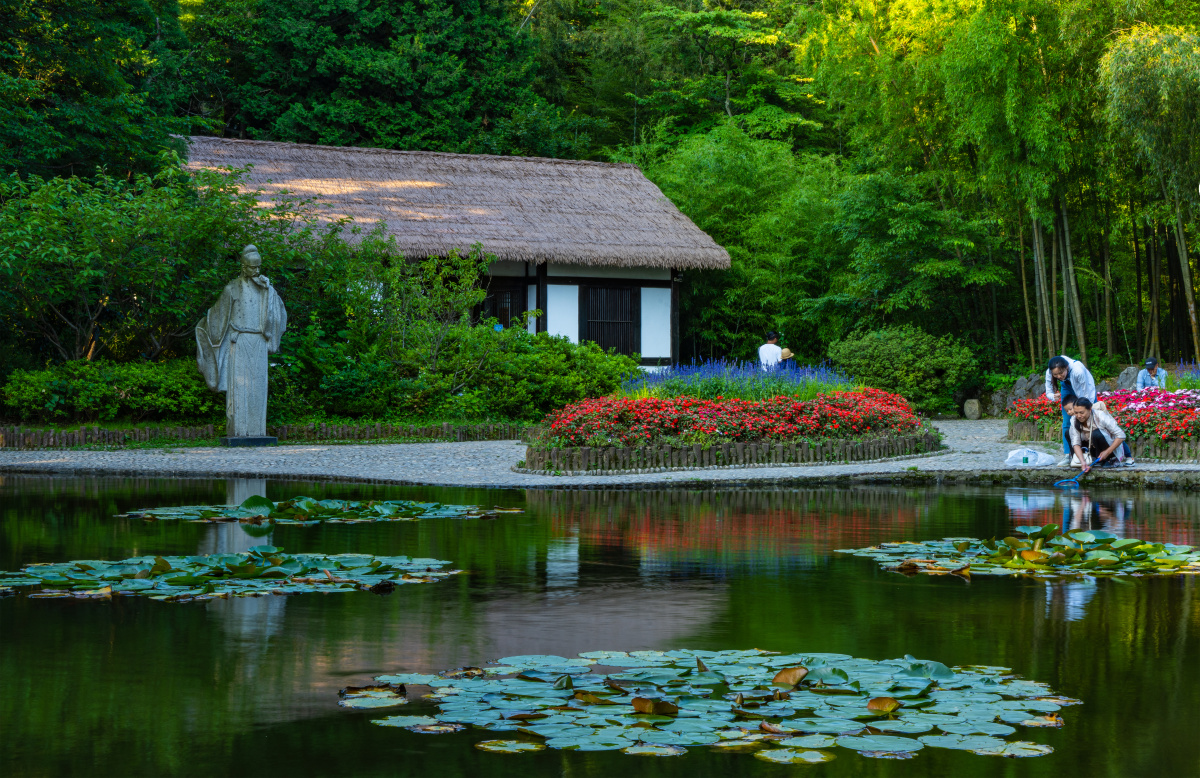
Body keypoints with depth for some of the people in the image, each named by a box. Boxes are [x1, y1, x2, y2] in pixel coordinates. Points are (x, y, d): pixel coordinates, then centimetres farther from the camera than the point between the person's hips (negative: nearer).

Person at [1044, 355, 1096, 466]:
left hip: (1085, 388, -3)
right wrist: (1054, 397, -40)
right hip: (1067, 388, 3)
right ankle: (1067, 455, -2)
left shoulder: (1078, 370, -43)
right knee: (1067, 423, -4)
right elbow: (1048, 392, -16)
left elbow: (1086, 395, -31)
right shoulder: (1049, 373, -32)